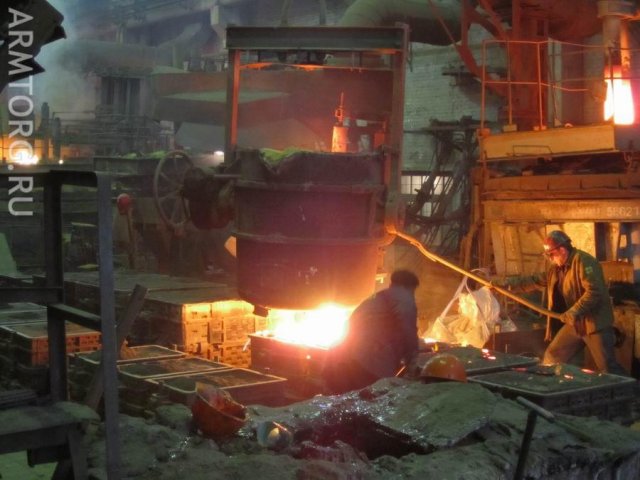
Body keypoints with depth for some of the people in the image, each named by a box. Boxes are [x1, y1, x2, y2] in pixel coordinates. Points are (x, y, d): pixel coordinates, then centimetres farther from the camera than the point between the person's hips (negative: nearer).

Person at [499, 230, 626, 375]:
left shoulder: (583, 261, -17)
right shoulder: (557, 268, 12)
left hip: (595, 323, -9)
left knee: (607, 368, -8)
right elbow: (536, 281, 16)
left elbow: (594, 291, -25)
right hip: (574, 323, 9)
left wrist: (574, 311, -28)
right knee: (552, 357, 11)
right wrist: (508, 282, 8)